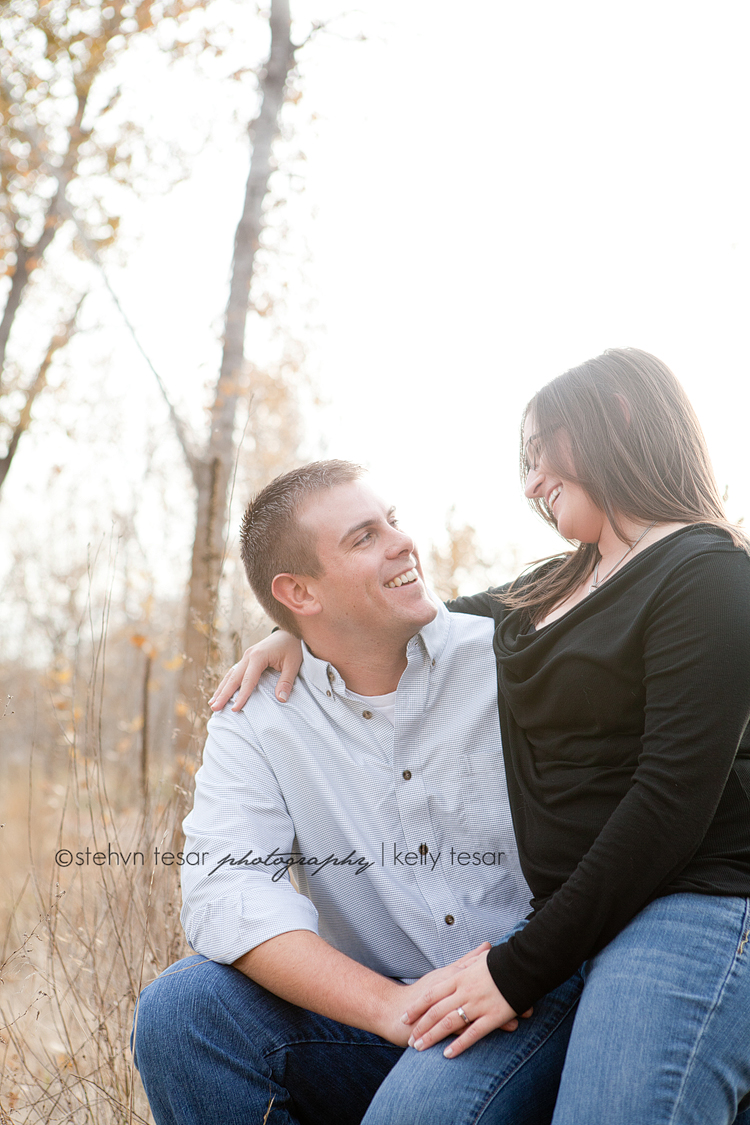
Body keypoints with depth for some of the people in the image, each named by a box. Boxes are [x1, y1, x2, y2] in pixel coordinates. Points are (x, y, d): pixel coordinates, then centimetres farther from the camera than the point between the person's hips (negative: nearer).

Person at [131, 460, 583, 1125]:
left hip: (533, 998, -3)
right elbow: (224, 894, -14)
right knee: (178, 1010, -18)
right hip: (371, 1019, 3)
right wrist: (395, 1006, -28)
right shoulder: (254, 724, -1)